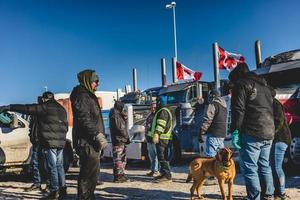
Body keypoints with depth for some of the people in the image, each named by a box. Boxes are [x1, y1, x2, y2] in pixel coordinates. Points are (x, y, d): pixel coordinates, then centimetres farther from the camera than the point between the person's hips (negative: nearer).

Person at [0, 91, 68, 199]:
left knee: (52, 167, -4)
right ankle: (62, 190, 12)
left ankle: (54, 191, -2)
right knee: (59, 166, 11)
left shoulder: (45, 107, -5)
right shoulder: (62, 109, 17)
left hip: (49, 142, -7)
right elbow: (65, 126, 20)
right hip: (60, 142, 7)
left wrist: (9, 107, -7)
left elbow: (27, 108, -10)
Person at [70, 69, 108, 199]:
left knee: (92, 170, 16)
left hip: (91, 141, 11)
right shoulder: (81, 95, -9)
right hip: (86, 141, -10)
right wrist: (98, 135, -24)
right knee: (89, 171, -10)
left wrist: (99, 136, 20)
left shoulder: (88, 96, 23)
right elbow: (84, 118, -21)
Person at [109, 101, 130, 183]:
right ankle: (118, 176, -6)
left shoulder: (119, 115, 20)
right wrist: (126, 136, -7)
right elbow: (119, 127, -17)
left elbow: (124, 126, 20)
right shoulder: (115, 115, -11)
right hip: (118, 140, -10)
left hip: (122, 140, 10)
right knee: (118, 158, -8)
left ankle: (121, 174, 22)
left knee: (123, 158, 15)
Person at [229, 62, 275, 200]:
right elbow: (271, 110, 23)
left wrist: (235, 131, -14)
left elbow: (238, 110, -13)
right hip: (269, 132, 8)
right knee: (264, 166, 16)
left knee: (249, 168, -5)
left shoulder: (241, 84, -1)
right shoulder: (265, 86, 23)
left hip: (251, 133, -8)